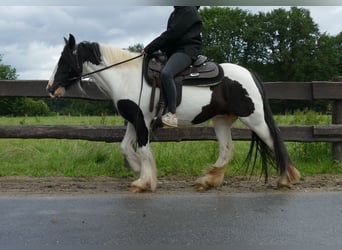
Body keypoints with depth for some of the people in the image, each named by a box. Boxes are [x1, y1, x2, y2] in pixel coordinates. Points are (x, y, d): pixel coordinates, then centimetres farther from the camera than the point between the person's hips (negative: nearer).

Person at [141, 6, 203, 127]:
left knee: (166, 73, -34)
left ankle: (172, 114, -35)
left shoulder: (188, 11, -10)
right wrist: (150, 49, 3)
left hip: (186, 50, -11)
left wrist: (148, 49, -14)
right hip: (174, 50, 11)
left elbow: (171, 34, -17)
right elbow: (170, 34, 17)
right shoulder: (177, 12, 20)